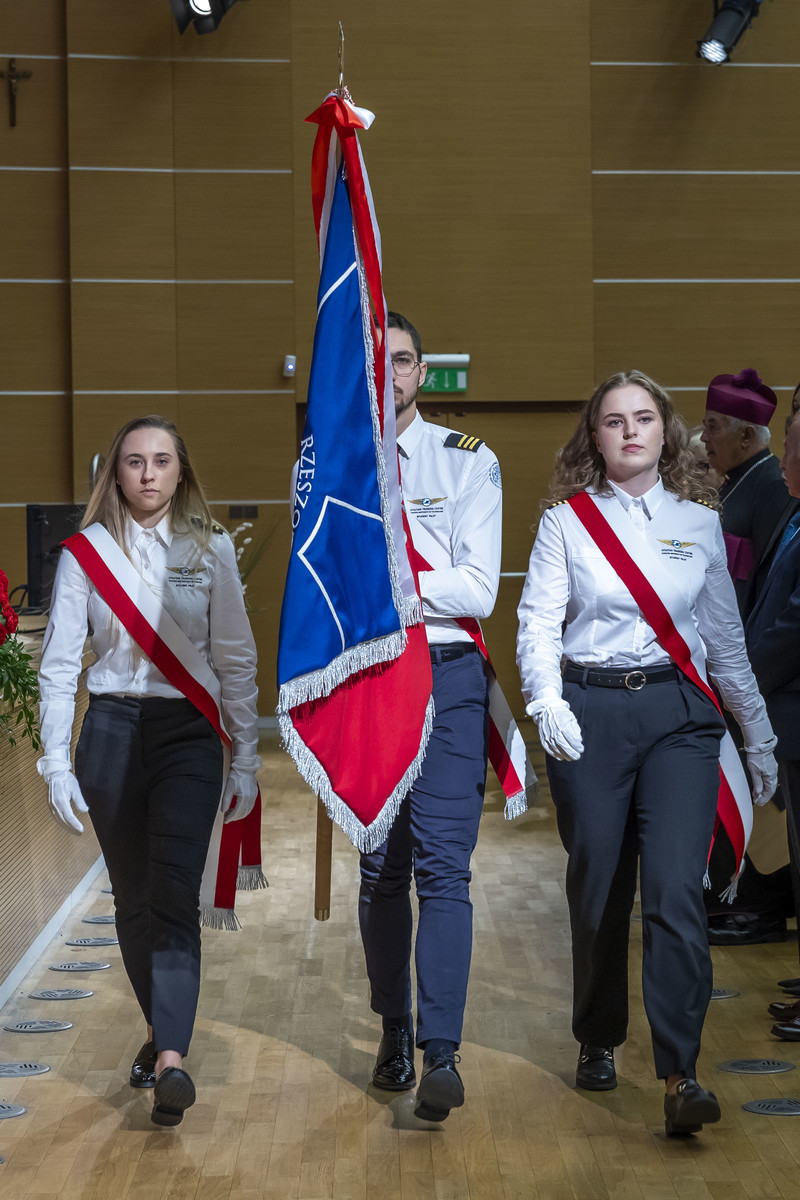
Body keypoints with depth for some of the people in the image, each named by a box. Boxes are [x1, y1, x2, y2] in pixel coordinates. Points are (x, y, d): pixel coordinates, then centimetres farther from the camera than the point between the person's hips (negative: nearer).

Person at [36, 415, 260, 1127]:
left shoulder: (210, 550, 4)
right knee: (132, 895, 9)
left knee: (175, 890, -14)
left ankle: (172, 1060, -22)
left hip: (188, 731, -1)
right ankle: (159, 1027, 27)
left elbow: (237, 659, 6)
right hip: (111, 728, 2)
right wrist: (56, 761, -4)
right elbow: (59, 662, 3)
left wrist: (247, 760, 3)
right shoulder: (86, 550, 4)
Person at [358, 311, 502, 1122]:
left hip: (447, 676, -2)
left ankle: (441, 1055, -13)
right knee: (379, 867, 9)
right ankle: (394, 1033, 22)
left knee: (442, 866, -11)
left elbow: (478, 590, -6)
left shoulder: (467, 460, 3)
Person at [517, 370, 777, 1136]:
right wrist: (546, 702, -21)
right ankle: (598, 1042, 28)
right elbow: (539, 621, -4)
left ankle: (679, 1075, -12)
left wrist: (758, 736, 17)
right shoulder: (566, 520, 5)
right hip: (589, 712, 0)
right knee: (598, 890, 7)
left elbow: (725, 635, 15)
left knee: (675, 888, -13)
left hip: (678, 712, 0)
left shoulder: (699, 522, 10)